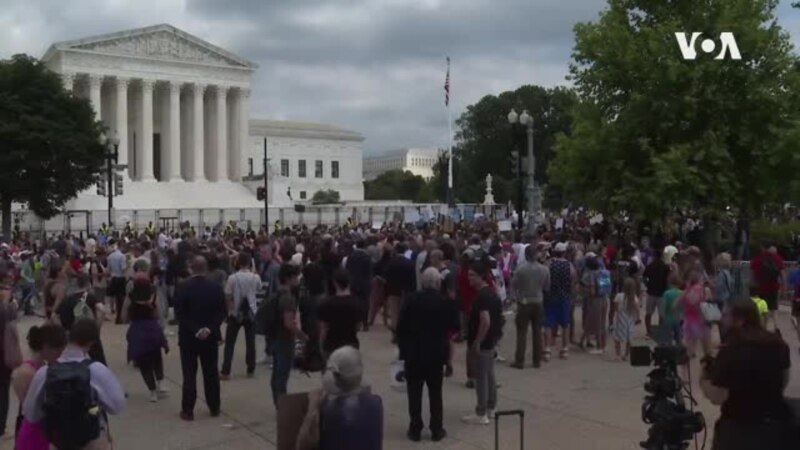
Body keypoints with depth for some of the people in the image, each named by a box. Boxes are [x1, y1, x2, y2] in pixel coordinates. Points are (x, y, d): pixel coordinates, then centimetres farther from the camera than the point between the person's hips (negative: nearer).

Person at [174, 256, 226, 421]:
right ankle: (214, 408, 18)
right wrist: (209, 329, -11)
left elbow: (180, 314, -13)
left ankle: (188, 410, 7)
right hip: (210, 336, 2)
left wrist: (194, 330, -13)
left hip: (188, 337, -2)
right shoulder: (216, 288, -2)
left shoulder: (182, 288, -8)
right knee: (211, 373, 11)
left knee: (189, 375, 4)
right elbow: (222, 312, -6)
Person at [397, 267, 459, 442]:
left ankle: (415, 429, 11)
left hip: (413, 354, 0)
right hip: (436, 354, 0)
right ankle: (436, 430, 15)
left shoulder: (412, 300, -7)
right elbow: (455, 326, -1)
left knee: (414, 394, 7)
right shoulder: (445, 302, -8)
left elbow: (401, 327, -5)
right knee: (435, 393, 10)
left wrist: (404, 348, 6)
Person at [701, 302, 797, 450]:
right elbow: (784, 381, 15)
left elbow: (717, 397, -23)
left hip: (740, 428, -6)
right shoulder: (778, 344, -1)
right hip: (778, 423, 6)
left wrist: (704, 380, -3)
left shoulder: (730, 351, -23)